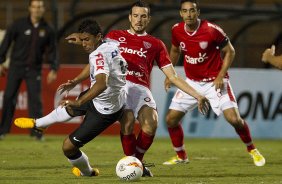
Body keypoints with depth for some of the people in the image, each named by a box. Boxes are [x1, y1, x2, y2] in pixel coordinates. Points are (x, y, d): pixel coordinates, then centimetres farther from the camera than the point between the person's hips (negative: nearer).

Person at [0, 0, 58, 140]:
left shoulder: (47, 30, 3)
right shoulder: (19, 25, -4)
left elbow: (51, 51, 9)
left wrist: (53, 69, 1)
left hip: (34, 69, 1)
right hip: (16, 66, -1)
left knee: (35, 99, -5)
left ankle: (37, 131, 0)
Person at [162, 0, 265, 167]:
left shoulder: (212, 30, -19)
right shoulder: (177, 31, -6)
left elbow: (230, 51, -8)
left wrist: (220, 76, -16)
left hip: (215, 82, -4)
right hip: (192, 82, 4)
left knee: (234, 119, -16)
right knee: (171, 119, -2)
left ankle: (252, 150, 10)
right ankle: (181, 156, 20)